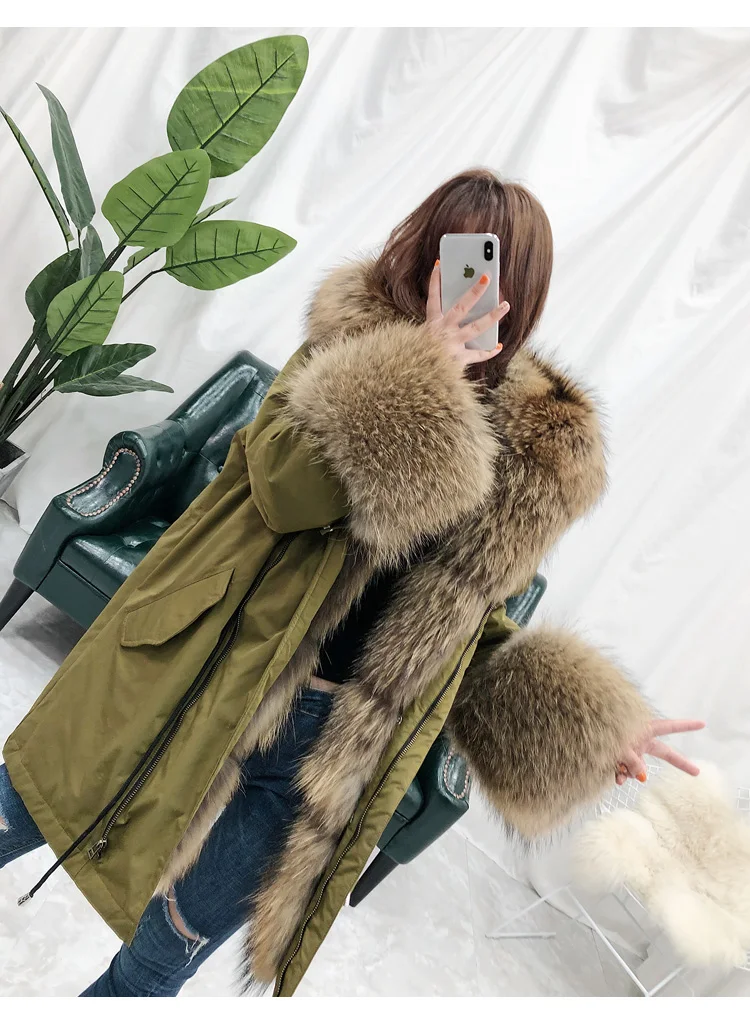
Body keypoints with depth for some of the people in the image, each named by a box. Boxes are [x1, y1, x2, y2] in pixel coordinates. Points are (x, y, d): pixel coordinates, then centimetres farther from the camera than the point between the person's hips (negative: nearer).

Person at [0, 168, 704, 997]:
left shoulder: (533, 461, -3)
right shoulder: (348, 339, -7)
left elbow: (463, 612, 6)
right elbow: (280, 482, -23)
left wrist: (584, 720, -3)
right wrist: (424, 367, -28)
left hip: (318, 743, 1)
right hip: (192, 678, 0)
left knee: (164, 956, 18)